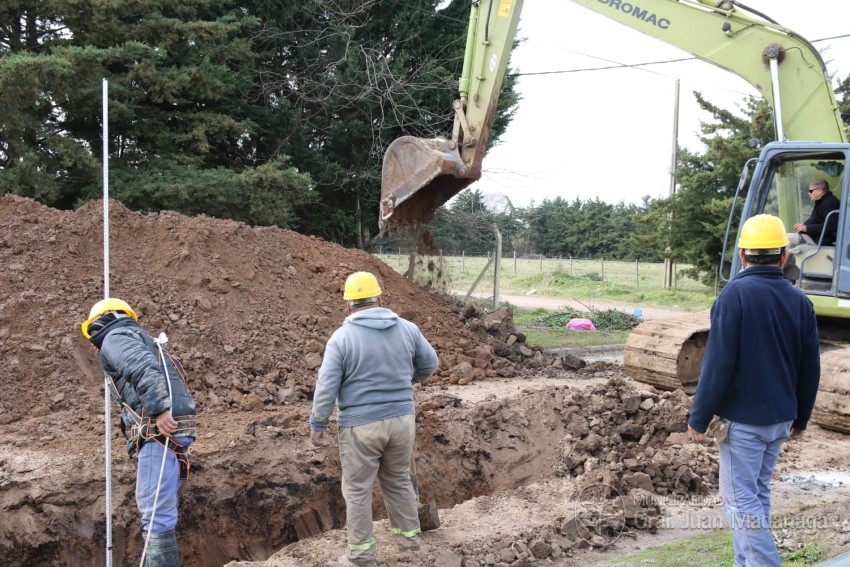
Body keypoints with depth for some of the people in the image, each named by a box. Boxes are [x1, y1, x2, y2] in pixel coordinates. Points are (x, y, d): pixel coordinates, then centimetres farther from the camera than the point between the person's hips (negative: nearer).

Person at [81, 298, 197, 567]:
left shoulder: (116, 337, 4)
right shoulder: (142, 340, 33)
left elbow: (142, 368, -18)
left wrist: (159, 409, -27)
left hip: (160, 431, -10)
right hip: (172, 430, 10)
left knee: (155, 512, -12)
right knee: (157, 508, 16)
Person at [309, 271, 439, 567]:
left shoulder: (342, 336, -11)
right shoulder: (407, 328, 0)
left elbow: (326, 385, -12)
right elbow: (430, 364, 13)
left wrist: (318, 423, -2)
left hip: (361, 424, -4)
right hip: (402, 418, 4)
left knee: (357, 489, 9)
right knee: (398, 479, 22)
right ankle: (409, 534, 32)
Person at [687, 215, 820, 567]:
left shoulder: (736, 293, -16)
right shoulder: (799, 300, 3)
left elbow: (718, 364, -19)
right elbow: (810, 369, 8)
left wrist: (699, 419, -10)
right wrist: (801, 418, 21)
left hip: (743, 418, -6)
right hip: (780, 418, 7)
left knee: (741, 500, 1)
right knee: (757, 494, 17)